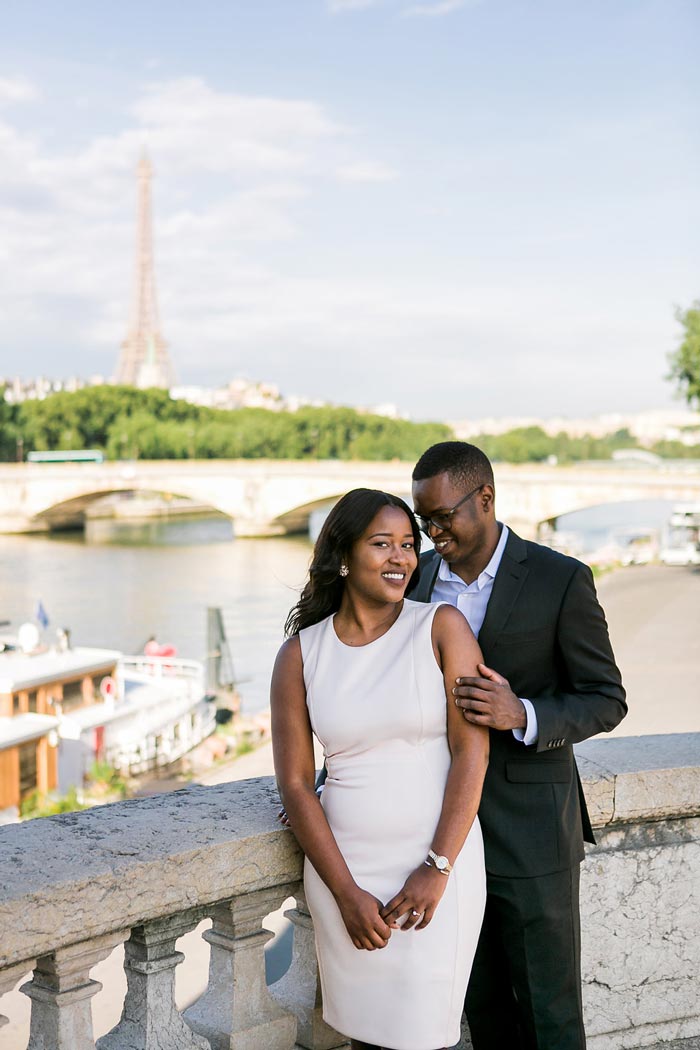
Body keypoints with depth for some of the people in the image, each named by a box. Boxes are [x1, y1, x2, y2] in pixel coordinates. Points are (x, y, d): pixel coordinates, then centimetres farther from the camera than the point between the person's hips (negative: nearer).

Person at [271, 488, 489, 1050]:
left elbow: (472, 751, -9)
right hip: (343, 866, 2)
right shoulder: (300, 655, 1)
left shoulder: (442, 628, -4)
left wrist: (437, 869, -13)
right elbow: (295, 784, -1)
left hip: (439, 862, -2)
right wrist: (346, 893, -6)